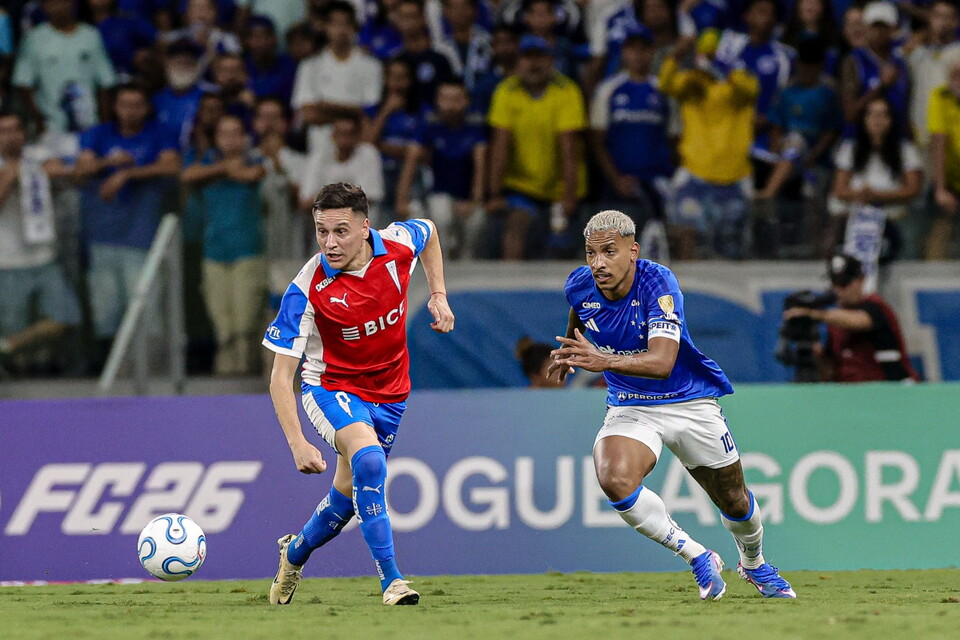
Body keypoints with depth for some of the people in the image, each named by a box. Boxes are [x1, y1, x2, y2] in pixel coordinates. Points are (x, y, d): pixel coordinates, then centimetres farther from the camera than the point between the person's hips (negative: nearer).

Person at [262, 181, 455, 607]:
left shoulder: (398, 244, -17)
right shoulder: (308, 291, -27)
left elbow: (429, 233, 11)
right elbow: (281, 376, -24)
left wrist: (438, 295, 3)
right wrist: (298, 444, -33)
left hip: (389, 392, 5)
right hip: (331, 386, -4)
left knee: (348, 494, 12)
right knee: (369, 459, -33)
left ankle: (295, 551, 43)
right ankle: (390, 579, -28)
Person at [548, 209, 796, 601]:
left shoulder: (657, 283, -27)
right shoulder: (579, 286, -12)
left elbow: (662, 362, -40)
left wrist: (603, 361, -55)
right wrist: (569, 353, 31)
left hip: (690, 403, -2)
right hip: (629, 407, 2)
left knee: (734, 502, 12)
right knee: (615, 481, -29)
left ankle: (754, 564, 48)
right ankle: (698, 558, -9)